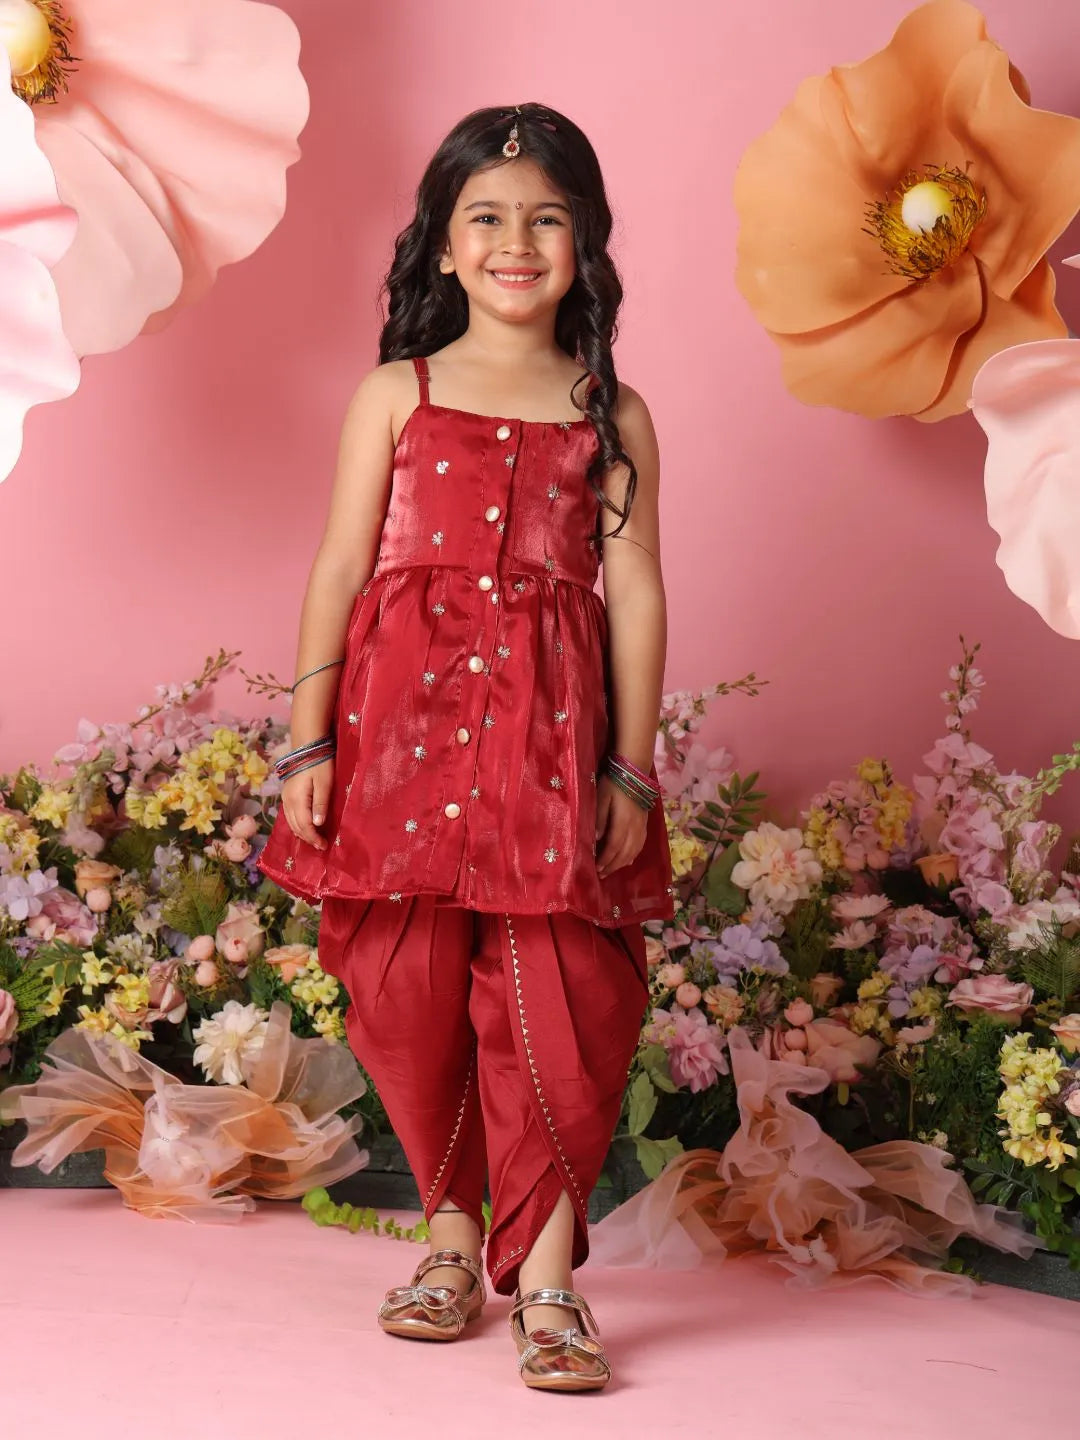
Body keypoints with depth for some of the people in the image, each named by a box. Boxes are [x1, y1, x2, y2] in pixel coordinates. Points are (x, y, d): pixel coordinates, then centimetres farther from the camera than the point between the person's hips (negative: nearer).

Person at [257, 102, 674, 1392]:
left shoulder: (610, 416, 9)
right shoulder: (395, 395, 9)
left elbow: (635, 593, 6)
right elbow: (339, 571, 6)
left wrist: (630, 770, 0)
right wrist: (308, 740, 0)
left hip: (549, 729, 0)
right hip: (402, 714, 1)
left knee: (555, 996, -6)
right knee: (410, 991, 4)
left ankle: (546, 1278, 2)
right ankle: (450, 1235, 23)